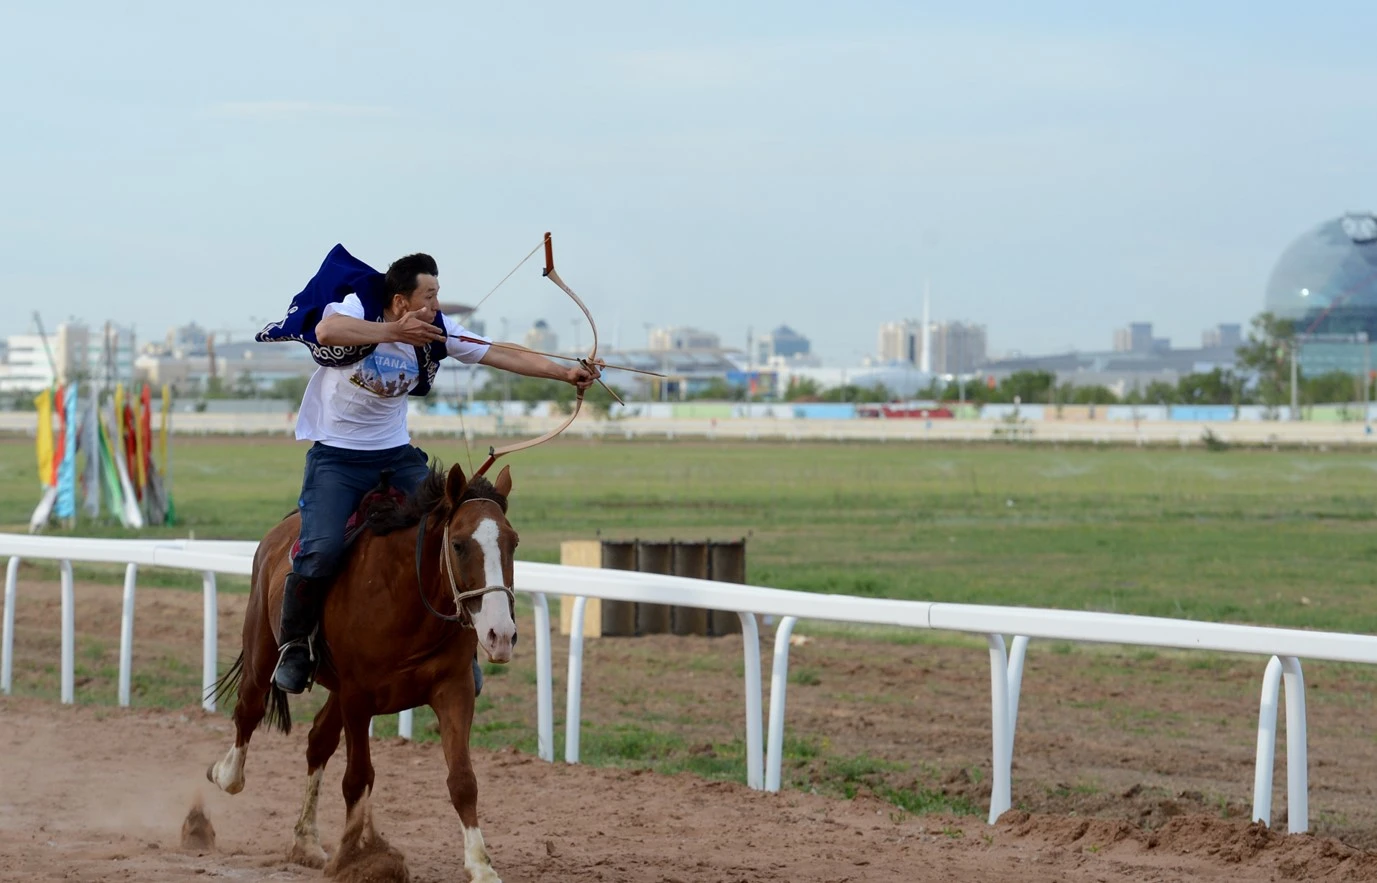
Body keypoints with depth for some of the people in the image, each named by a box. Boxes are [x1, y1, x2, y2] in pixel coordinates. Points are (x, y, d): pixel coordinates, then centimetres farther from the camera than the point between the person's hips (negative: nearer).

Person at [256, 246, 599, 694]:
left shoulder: (437, 331, -2)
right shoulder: (357, 308, -16)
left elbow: (504, 355, -1)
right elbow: (325, 330, -39)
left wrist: (566, 373, -9)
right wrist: (392, 331, -46)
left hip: (397, 455, 5)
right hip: (336, 457, -5)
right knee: (322, 549, -24)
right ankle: (294, 643, -2)